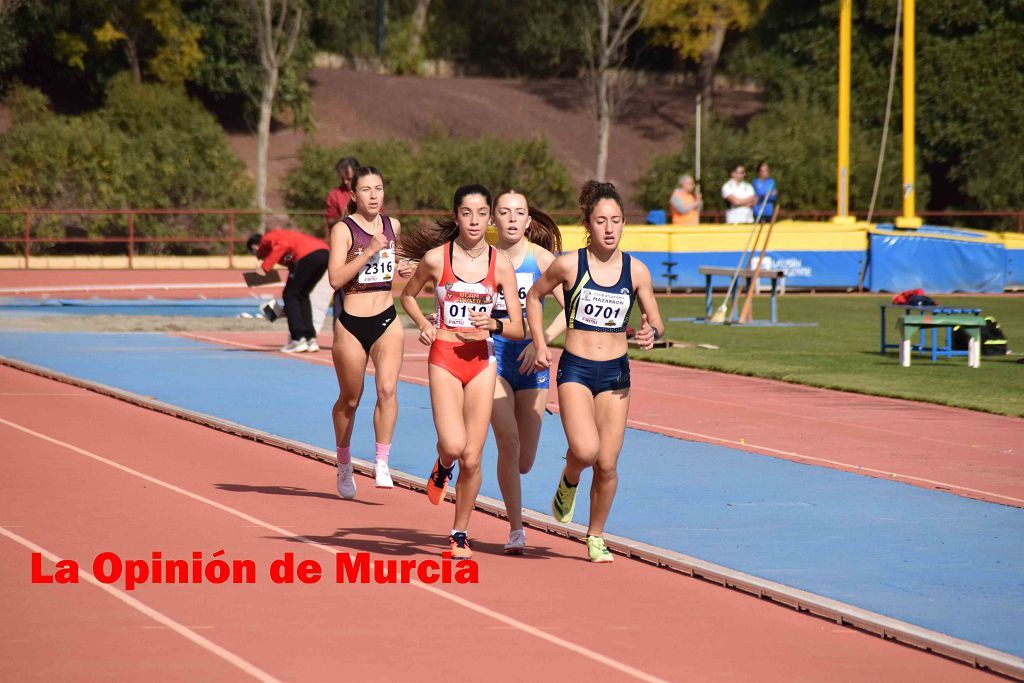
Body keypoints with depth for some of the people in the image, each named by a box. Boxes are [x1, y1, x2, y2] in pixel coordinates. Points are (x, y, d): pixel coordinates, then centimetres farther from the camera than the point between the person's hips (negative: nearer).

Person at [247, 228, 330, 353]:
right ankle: (311, 339, 15)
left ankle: (298, 339, -2)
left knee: (289, 295, 5)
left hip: (308, 254, -9)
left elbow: (282, 246, -13)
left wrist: (265, 267, -7)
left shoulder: (267, 239, 12)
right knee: (302, 296, 21)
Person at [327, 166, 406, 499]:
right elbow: (335, 278, -20)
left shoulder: (393, 226, 7)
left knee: (387, 388, -18)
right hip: (352, 324, -3)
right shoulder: (343, 229, -8)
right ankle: (344, 465, 31)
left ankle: (381, 464, -16)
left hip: (387, 321, 3)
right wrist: (368, 252, -25)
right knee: (349, 400, 10)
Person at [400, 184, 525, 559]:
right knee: (453, 446, -20)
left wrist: (493, 325, -17)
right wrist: (423, 324, -3)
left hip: (481, 361, 2)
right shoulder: (436, 258, -4)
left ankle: (460, 533, 18)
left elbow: (518, 329, 3)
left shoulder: (501, 265, 0)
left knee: (472, 458, 1)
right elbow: (408, 295, 15)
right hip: (444, 358, -2)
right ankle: (442, 467, 18)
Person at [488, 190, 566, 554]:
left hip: (531, 360, 0)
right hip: (493, 357, 0)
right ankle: (515, 529, -9)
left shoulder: (541, 258, -4)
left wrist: (542, 341, -22)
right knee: (509, 442, -19)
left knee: (525, 460, 4)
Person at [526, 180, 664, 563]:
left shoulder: (636, 271, 0)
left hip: (615, 373, 2)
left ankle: (596, 537, 22)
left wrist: (652, 333, -14)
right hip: (575, 371, -2)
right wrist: (540, 344, 2)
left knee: (608, 464, 2)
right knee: (585, 451, -22)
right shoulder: (569, 265, -6)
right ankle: (569, 481, 15)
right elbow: (534, 296, 10)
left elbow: (655, 320, 9)